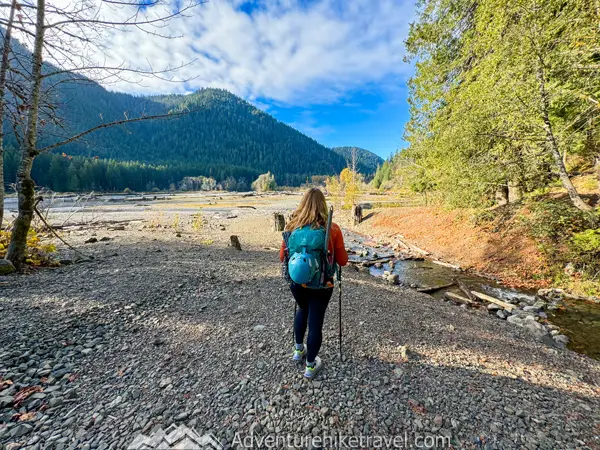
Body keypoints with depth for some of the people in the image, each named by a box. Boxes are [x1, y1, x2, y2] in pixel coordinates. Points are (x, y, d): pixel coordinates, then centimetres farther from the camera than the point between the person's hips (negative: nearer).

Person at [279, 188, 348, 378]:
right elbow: (342, 261, -7)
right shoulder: (332, 229, -15)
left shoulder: (292, 227, -10)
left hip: (297, 282, 3)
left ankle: (298, 350, 46)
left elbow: (282, 257, 0)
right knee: (315, 321, 14)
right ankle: (310, 365, 34)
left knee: (303, 310, 30)